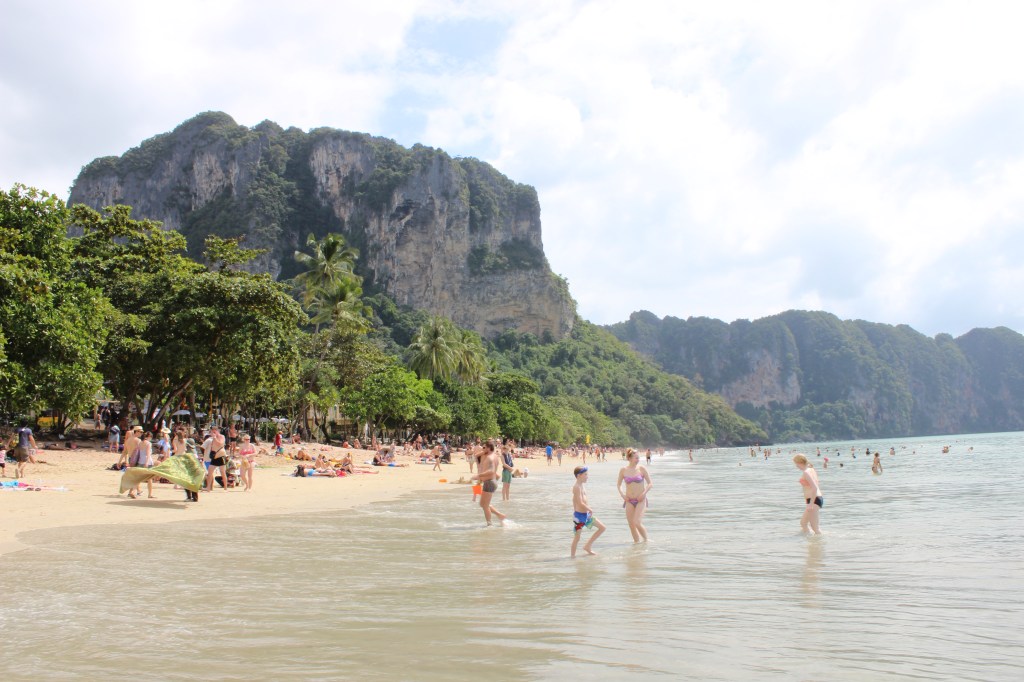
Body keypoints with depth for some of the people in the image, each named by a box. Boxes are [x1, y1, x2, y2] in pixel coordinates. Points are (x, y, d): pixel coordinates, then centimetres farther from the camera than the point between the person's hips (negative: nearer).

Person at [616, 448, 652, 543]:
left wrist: (644, 493, -12)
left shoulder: (642, 469, -5)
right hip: (629, 500, 3)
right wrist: (622, 494, -1)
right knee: (631, 525, 4)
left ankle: (646, 541, 7)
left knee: (637, 523, -15)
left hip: (640, 500, -3)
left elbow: (650, 484, 0)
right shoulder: (623, 470, 0)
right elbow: (618, 484, 13)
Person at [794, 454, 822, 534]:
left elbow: (814, 488, -26)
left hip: (814, 500, -11)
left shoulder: (806, 472, -17)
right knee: (803, 523, 22)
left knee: (815, 528, -7)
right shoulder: (811, 470, 13)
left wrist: (811, 503, -25)